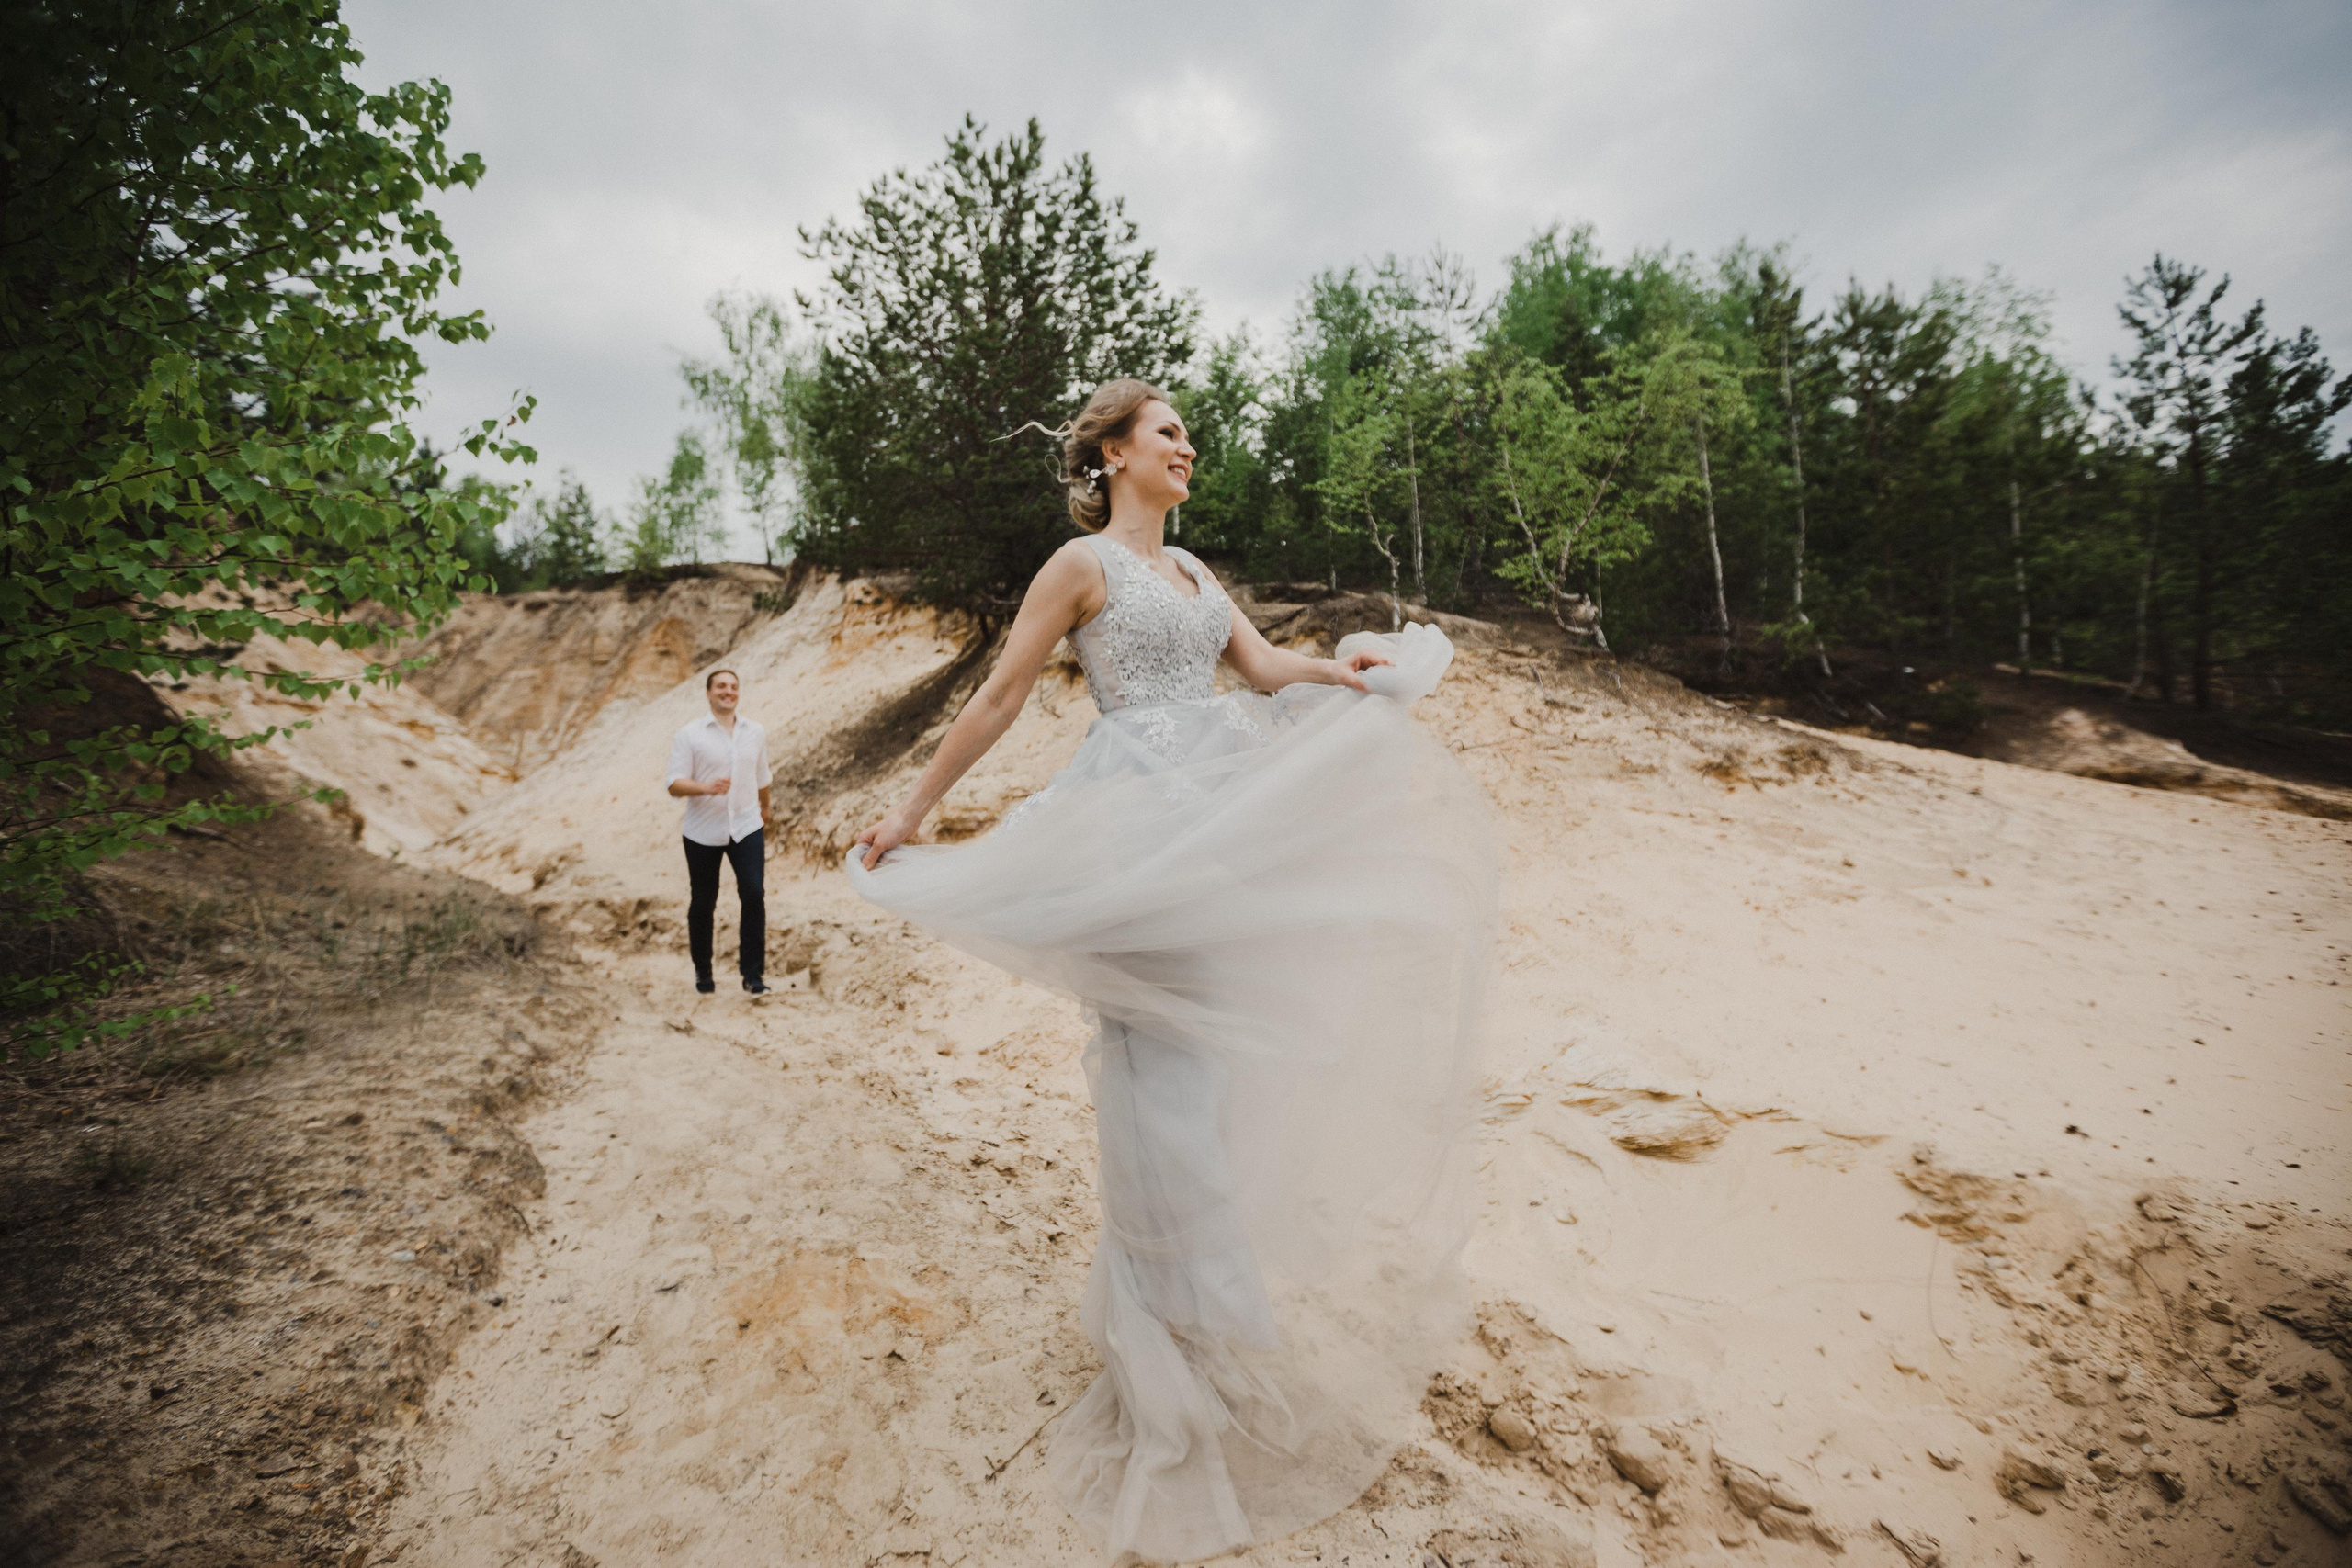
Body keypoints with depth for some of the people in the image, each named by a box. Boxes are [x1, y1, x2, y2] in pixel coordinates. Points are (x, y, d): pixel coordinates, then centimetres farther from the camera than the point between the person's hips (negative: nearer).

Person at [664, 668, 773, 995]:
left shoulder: (756, 733, 6)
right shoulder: (689, 735, -5)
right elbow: (674, 784, -12)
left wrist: (765, 808, 33)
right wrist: (706, 787, -29)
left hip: (747, 828, 2)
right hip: (703, 833, -2)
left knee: (754, 894, -12)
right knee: (702, 903, 9)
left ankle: (753, 974, -4)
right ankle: (702, 972, 28)